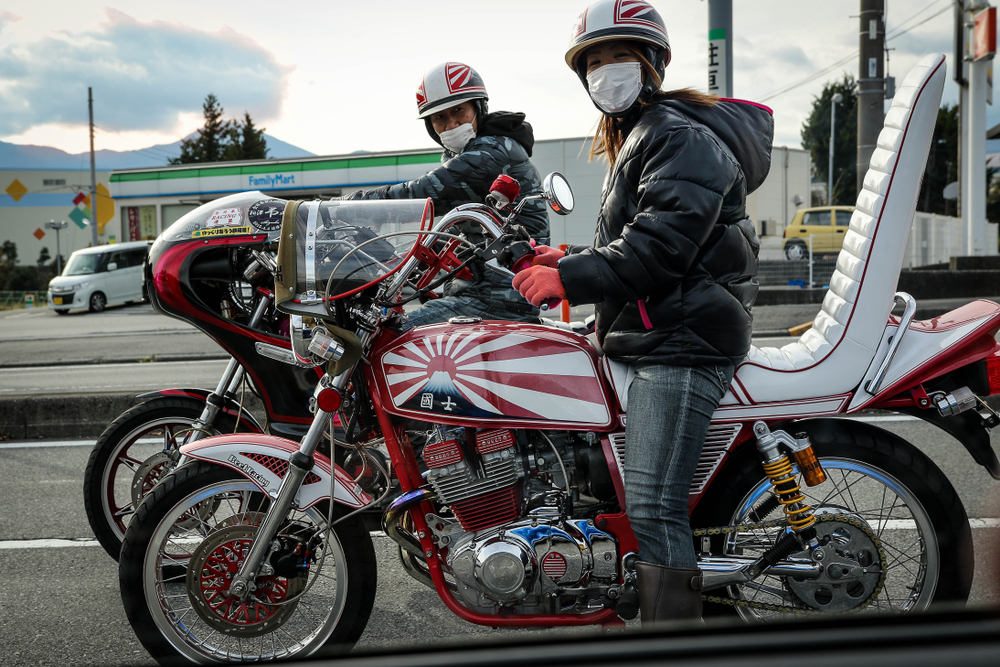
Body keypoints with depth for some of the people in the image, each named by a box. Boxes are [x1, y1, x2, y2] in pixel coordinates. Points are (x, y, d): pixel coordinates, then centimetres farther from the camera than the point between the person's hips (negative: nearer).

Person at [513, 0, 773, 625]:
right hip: (649, 339, 11)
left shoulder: (681, 137, -8)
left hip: (682, 343, -11)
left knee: (652, 509, -15)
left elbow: (660, 245, -22)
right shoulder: (634, 140, 26)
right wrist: (572, 260, 14)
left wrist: (569, 278, -19)